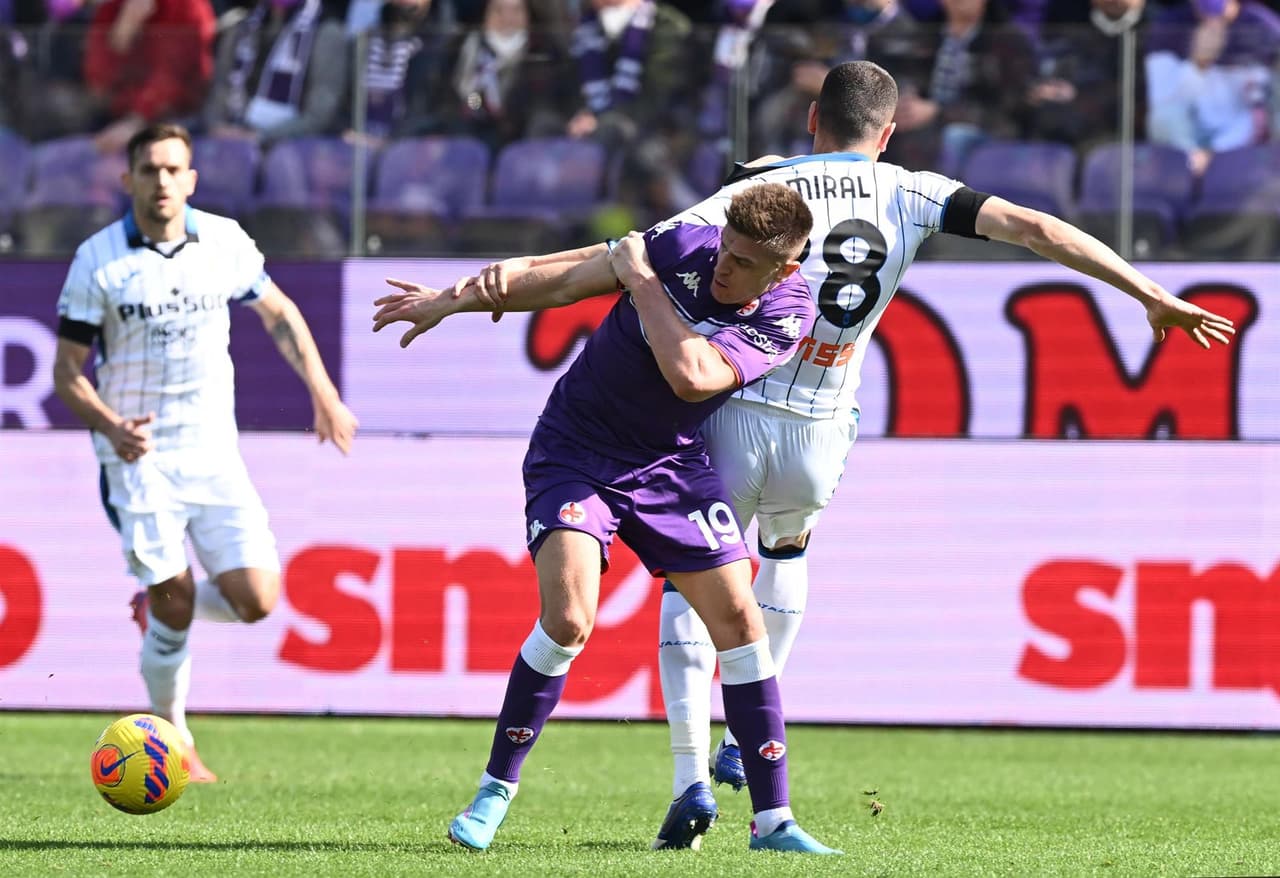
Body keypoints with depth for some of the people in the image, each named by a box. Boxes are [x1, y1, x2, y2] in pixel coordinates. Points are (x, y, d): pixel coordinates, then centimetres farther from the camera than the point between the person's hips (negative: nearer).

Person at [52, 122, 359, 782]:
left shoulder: (225, 243, 1)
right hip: (139, 457, -3)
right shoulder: (99, 259, -8)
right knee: (175, 607, -9)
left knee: (255, 600, -7)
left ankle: (160, 604, 24)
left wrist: (324, 395, 9)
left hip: (214, 454, 3)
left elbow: (279, 315, 17)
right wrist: (111, 427, -23)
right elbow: (66, 369, -5)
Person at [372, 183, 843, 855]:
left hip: (669, 463, 2)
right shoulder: (683, 247, -15)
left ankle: (772, 819, 5)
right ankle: (494, 793, -1)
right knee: (568, 619, -19)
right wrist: (452, 300, 6)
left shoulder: (787, 316, -15)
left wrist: (641, 280, -24)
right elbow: (565, 279, -2)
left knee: (738, 617, -5)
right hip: (574, 452, -2)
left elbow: (691, 376, -30)